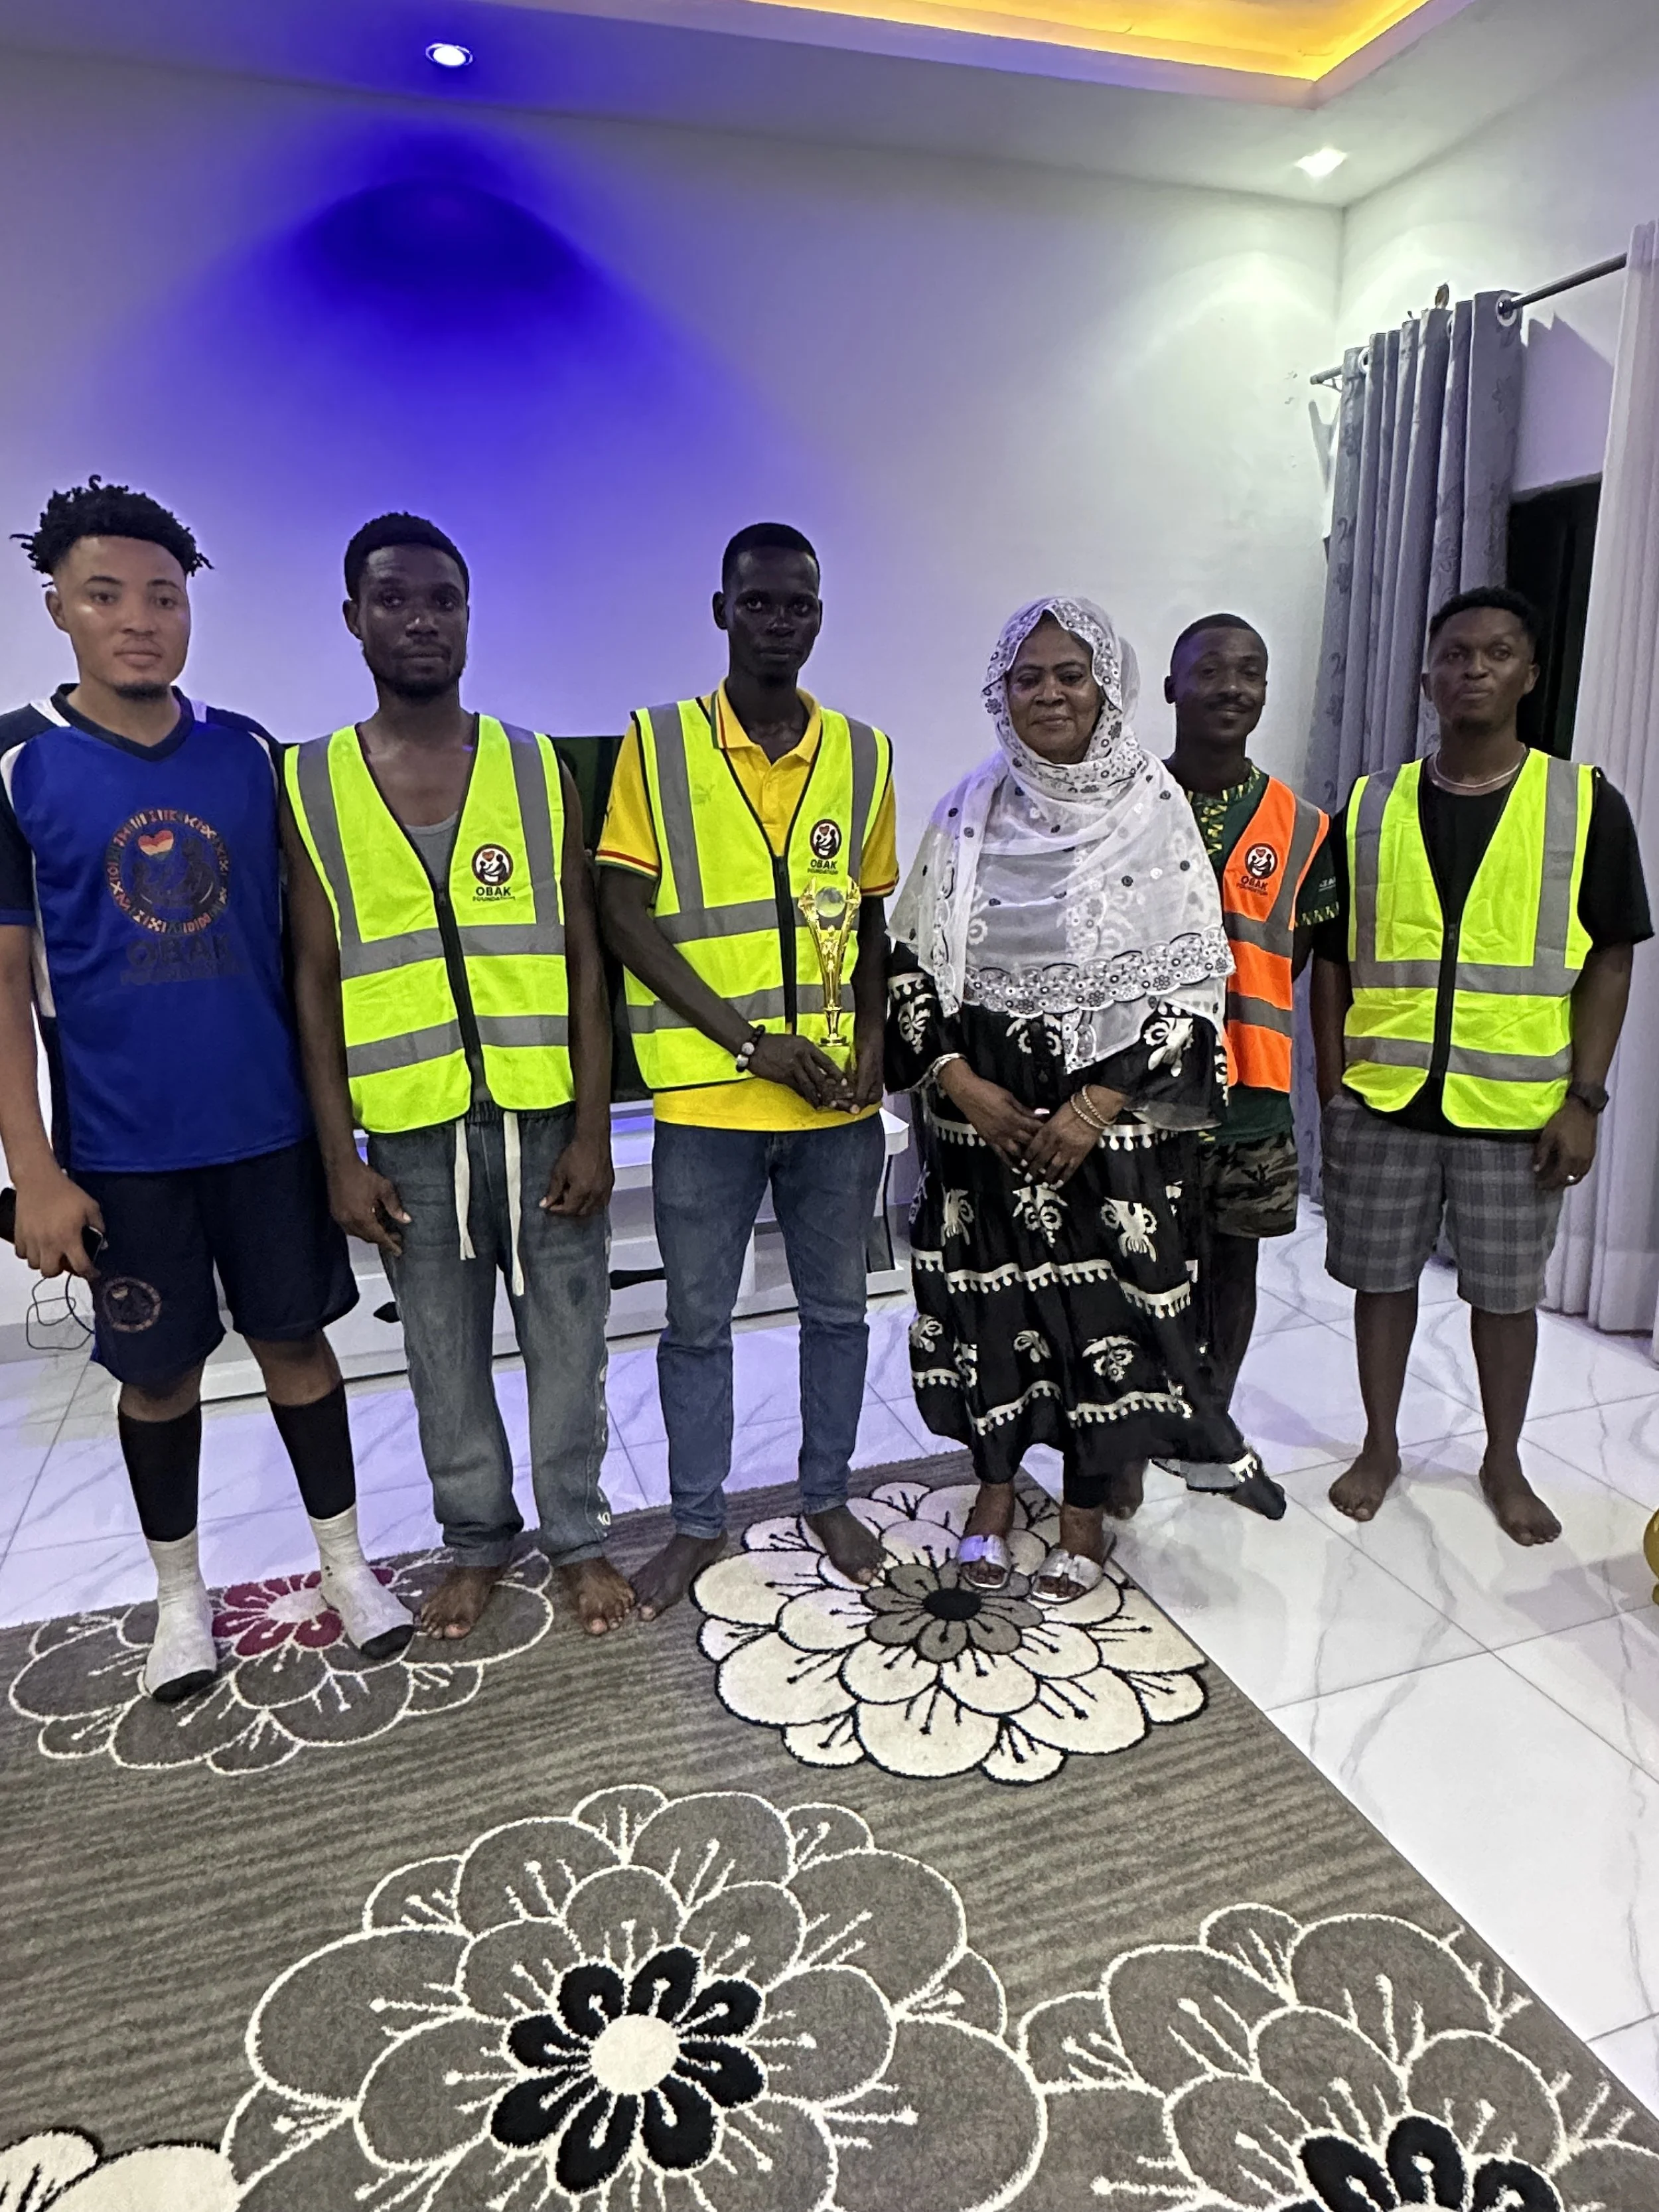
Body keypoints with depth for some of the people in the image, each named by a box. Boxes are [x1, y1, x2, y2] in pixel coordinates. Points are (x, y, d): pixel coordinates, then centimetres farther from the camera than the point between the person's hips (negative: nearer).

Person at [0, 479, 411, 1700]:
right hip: (120, 1147, -1)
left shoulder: (250, 754, 2)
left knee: (295, 1334, 12)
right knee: (160, 1366, 12)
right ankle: (181, 1592, 33)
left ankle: (346, 1561, 30)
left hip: (269, 1125, 2)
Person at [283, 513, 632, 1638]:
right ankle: (479, 1539, 34)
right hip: (411, 1131, 1)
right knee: (446, 1353, 13)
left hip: (545, 1117, 0)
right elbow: (316, 983, 3)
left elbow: (583, 958, 1)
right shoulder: (313, 785, 2)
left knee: (566, 1341, 10)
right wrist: (342, 1154, -3)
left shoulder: (537, 767, 2)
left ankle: (579, 1534, 30)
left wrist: (593, 1127, -5)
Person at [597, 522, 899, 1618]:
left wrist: (872, 1043, -3)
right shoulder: (659, 744, -2)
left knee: (838, 1307, 14)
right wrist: (751, 1042, -13)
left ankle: (828, 1495, 35)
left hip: (840, 1097, 3)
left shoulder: (864, 754, 6)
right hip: (707, 1097, -2)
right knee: (698, 1320, 10)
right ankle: (698, 1520, 29)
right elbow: (625, 913, -7)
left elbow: (871, 918, 13)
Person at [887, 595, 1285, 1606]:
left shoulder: (1157, 811, -4)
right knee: (992, 1290, 9)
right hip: (983, 1108, 2)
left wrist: (1098, 1106, -14)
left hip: (1115, 1114, -1)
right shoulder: (970, 812, 2)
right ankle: (995, 1483, 32)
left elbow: (1194, 980, -6)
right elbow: (912, 960, 4)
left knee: (1108, 1296, 5)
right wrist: (959, 1081, -9)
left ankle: (1091, 1504, 26)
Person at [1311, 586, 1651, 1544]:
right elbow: (1332, 960, 5)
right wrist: (1332, 1087, 1)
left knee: (1506, 1293, 12)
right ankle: (1381, 1447, 31)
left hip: (1517, 1107, -1)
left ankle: (1505, 1464, 33)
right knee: (1383, 1279, 11)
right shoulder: (1368, 808, 2)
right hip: (1383, 1101, 1)